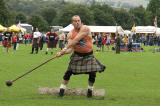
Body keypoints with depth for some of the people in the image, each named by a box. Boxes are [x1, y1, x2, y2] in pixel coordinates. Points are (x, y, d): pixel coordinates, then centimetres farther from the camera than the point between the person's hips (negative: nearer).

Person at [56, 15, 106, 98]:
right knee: (68, 72, -6)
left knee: (92, 74, -7)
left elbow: (76, 40, -25)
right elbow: (71, 48, -8)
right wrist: (62, 53, -27)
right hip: (77, 55, 2)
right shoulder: (70, 34, -4)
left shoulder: (85, 29, -17)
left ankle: (90, 90, 16)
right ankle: (62, 90, 4)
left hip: (89, 55, -2)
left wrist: (65, 48, -28)